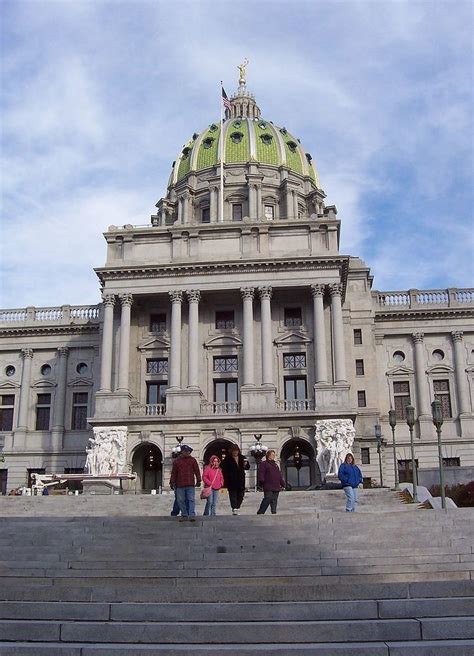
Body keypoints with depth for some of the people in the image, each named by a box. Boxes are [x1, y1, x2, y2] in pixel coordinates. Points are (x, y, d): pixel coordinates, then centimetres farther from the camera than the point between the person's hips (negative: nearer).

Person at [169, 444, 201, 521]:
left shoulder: (193, 460, 9)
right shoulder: (177, 461, 10)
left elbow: (197, 471, 8)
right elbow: (173, 473, 10)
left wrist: (198, 480, 3)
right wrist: (172, 482, 6)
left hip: (190, 484, -1)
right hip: (180, 485, 1)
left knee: (191, 500, -6)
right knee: (181, 501, 5)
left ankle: (192, 515, -6)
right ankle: (184, 515, 15)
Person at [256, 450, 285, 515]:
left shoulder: (275, 465, 24)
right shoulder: (263, 464, 1)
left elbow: (280, 475, 26)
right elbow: (261, 474, -9)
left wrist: (282, 484, 20)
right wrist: (261, 482, -20)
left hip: (276, 487, 7)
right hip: (268, 488, -7)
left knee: (274, 501, 5)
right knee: (267, 499, -12)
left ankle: (274, 512, 7)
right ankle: (260, 513, -5)